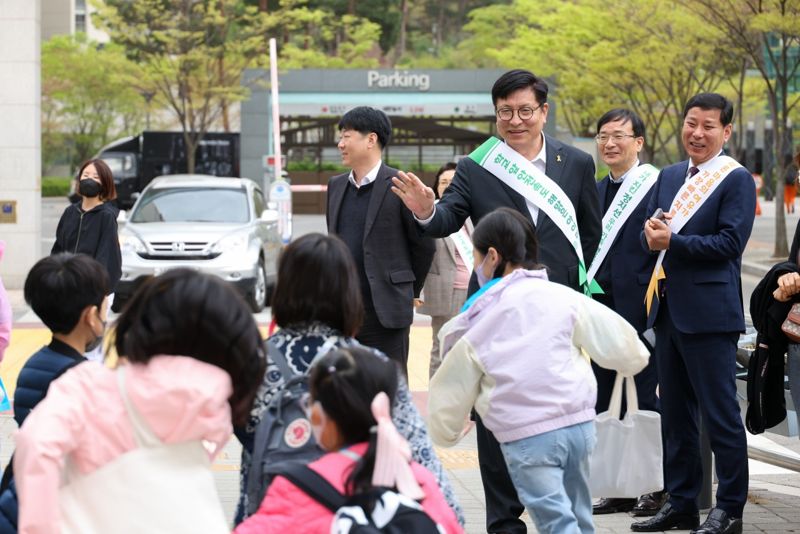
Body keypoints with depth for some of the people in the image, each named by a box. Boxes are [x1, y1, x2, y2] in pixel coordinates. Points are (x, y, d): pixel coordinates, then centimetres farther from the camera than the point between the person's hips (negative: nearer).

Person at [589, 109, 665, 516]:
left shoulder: (655, 188, -9)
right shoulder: (596, 191, 13)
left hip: (638, 312, -7)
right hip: (601, 310, 7)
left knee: (644, 400, -1)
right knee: (605, 405, 10)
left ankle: (655, 488, 8)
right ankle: (617, 488, 17)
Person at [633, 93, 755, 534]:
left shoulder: (737, 180, -6)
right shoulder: (669, 176, 16)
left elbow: (730, 242, -15)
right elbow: (648, 236, 15)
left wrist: (672, 241, -17)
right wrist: (651, 233, -8)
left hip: (709, 312, -7)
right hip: (668, 310, 8)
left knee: (720, 414, -3)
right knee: (675, 414, 12)